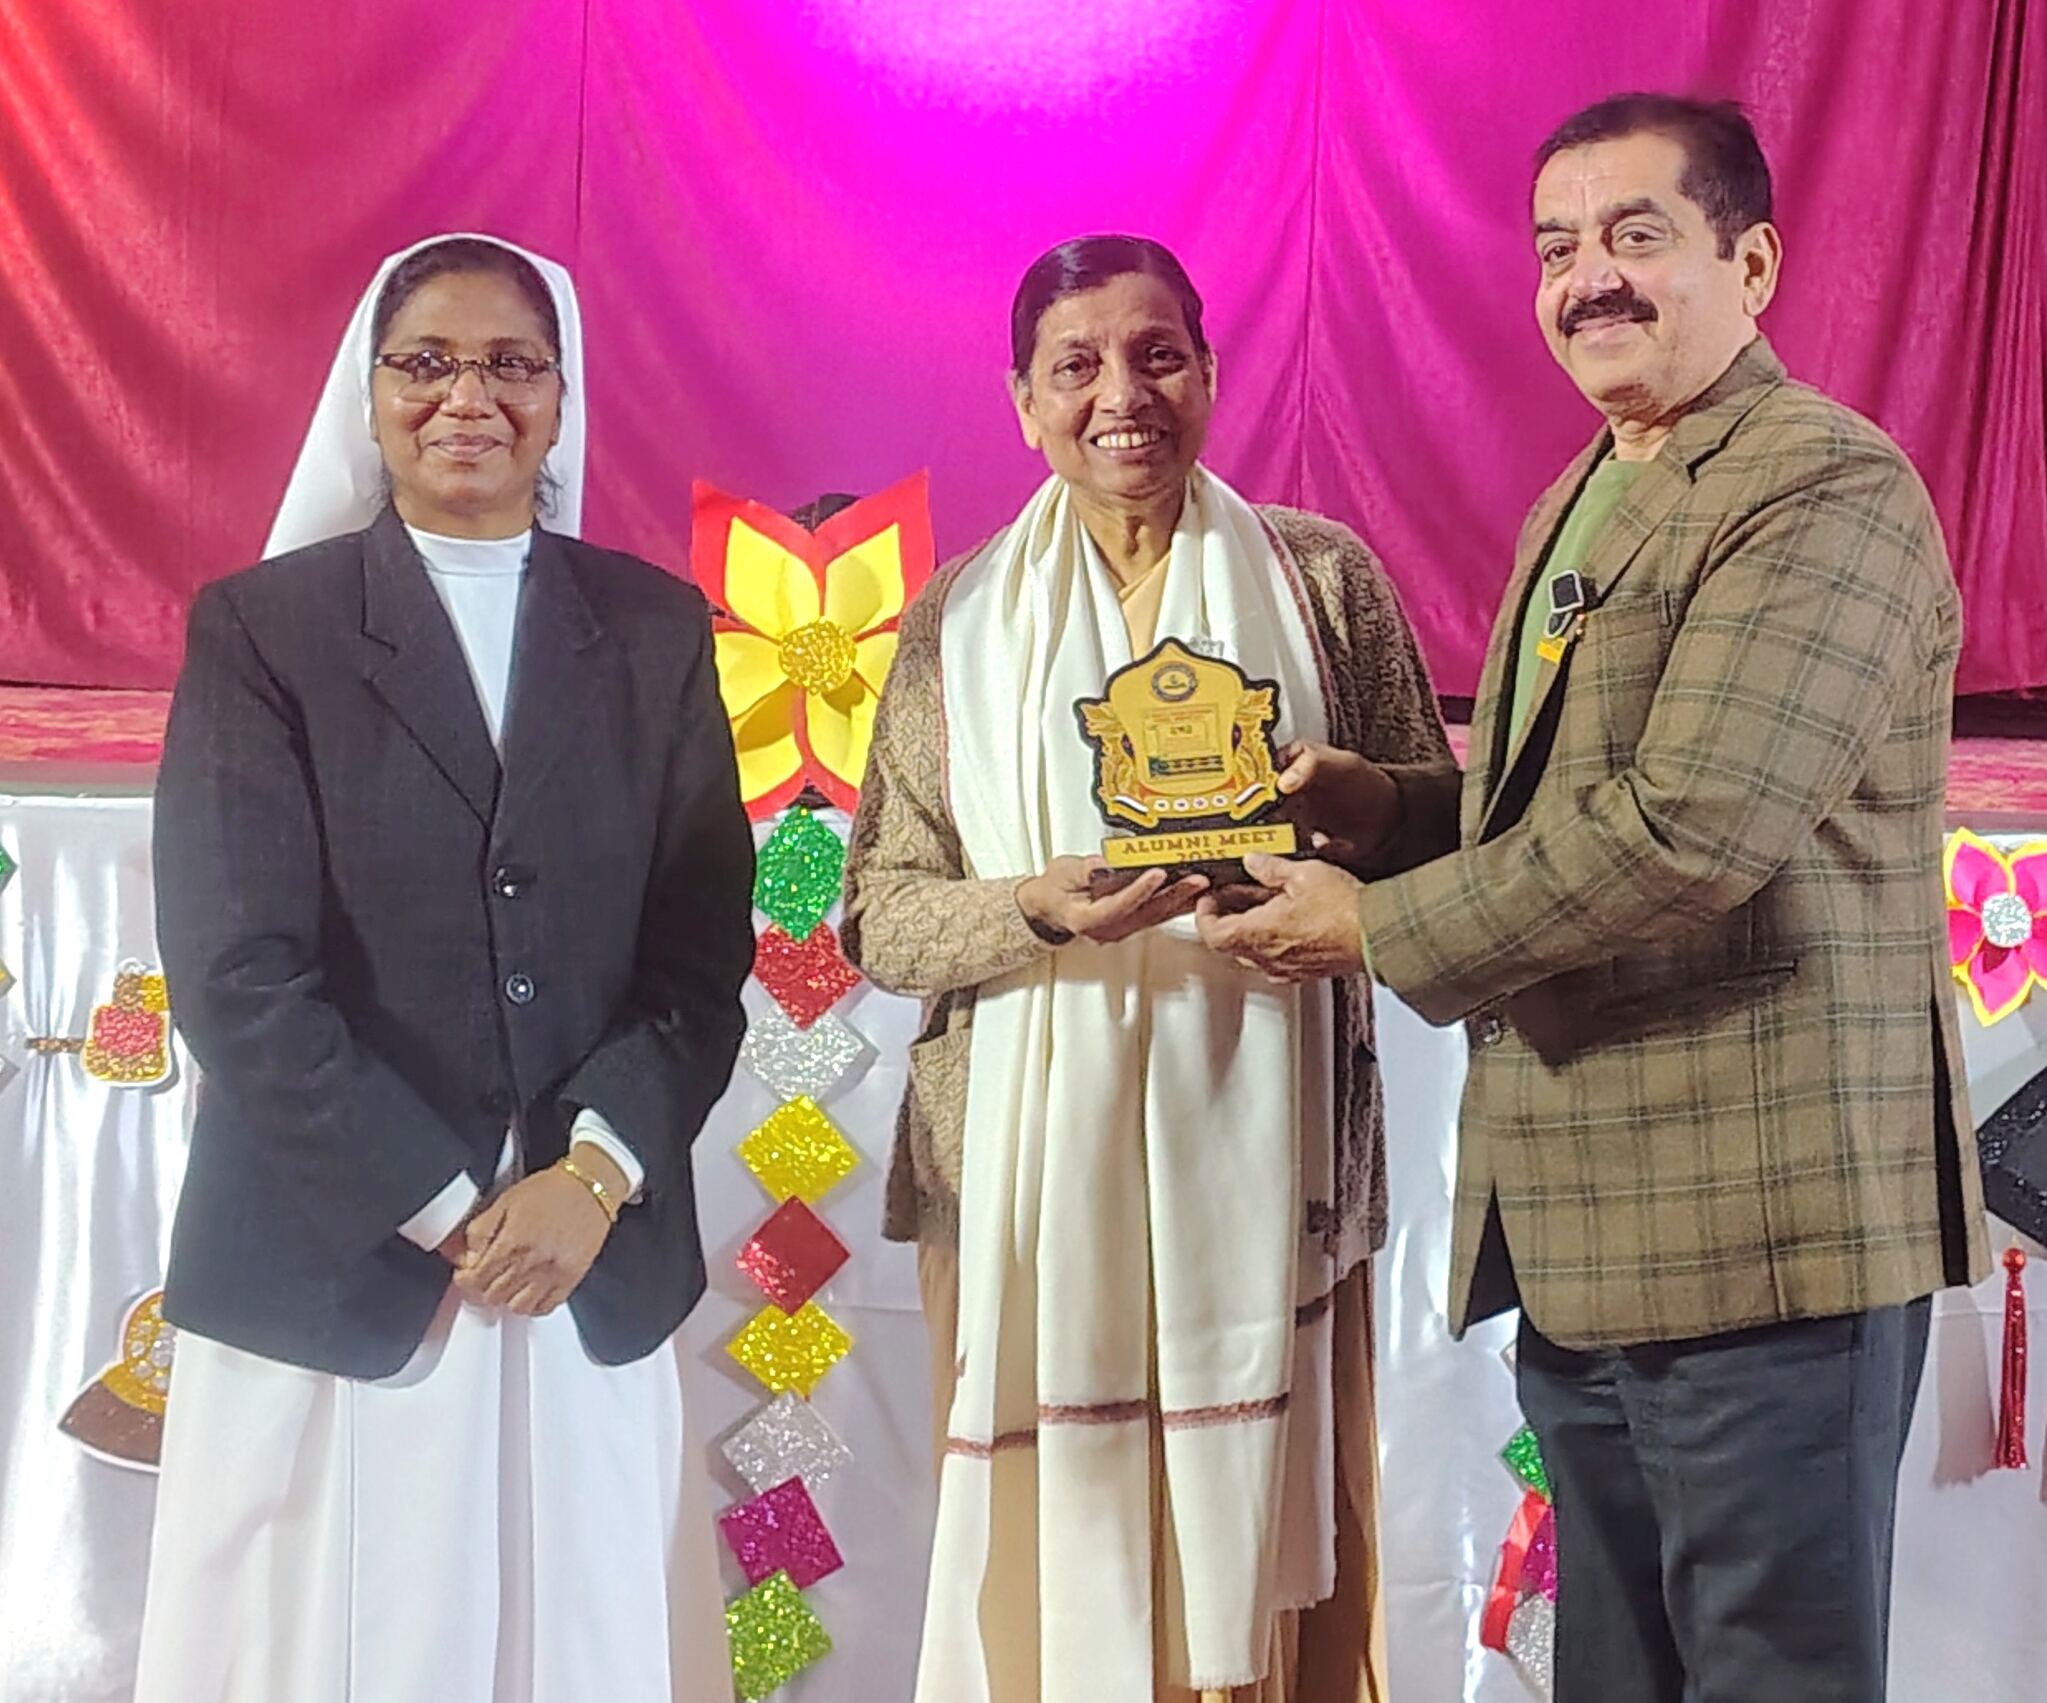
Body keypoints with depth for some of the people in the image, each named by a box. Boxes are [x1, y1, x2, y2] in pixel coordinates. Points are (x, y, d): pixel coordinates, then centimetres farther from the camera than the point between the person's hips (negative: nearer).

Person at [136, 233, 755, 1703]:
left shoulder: (655, 627, 7)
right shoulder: (259, 627, 0)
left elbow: (706, 943, 3)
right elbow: (237, 972, -8)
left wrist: (594, 1176, -10)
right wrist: (446, 1210, -11)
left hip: (600, 1266, 2)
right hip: (334, 1269, -2)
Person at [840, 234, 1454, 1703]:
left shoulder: (1320, 574, 7)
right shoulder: (962, 619, 7)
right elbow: (877, 911, 4)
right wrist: (1038, 909, -14)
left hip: (1256, 1148, 0)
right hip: (1033, 1154, 0)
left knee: (1258, 1537, 2)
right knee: (1052, 1556, 3)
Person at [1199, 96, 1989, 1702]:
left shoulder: (1829, 490, -13)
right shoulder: (1575, 505, 17)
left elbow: (1690, 829, -23)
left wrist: (1375, 930, -14)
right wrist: (1373, 798, 2)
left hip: (1761, 1223, -9)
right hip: (1578, 1224, 9)